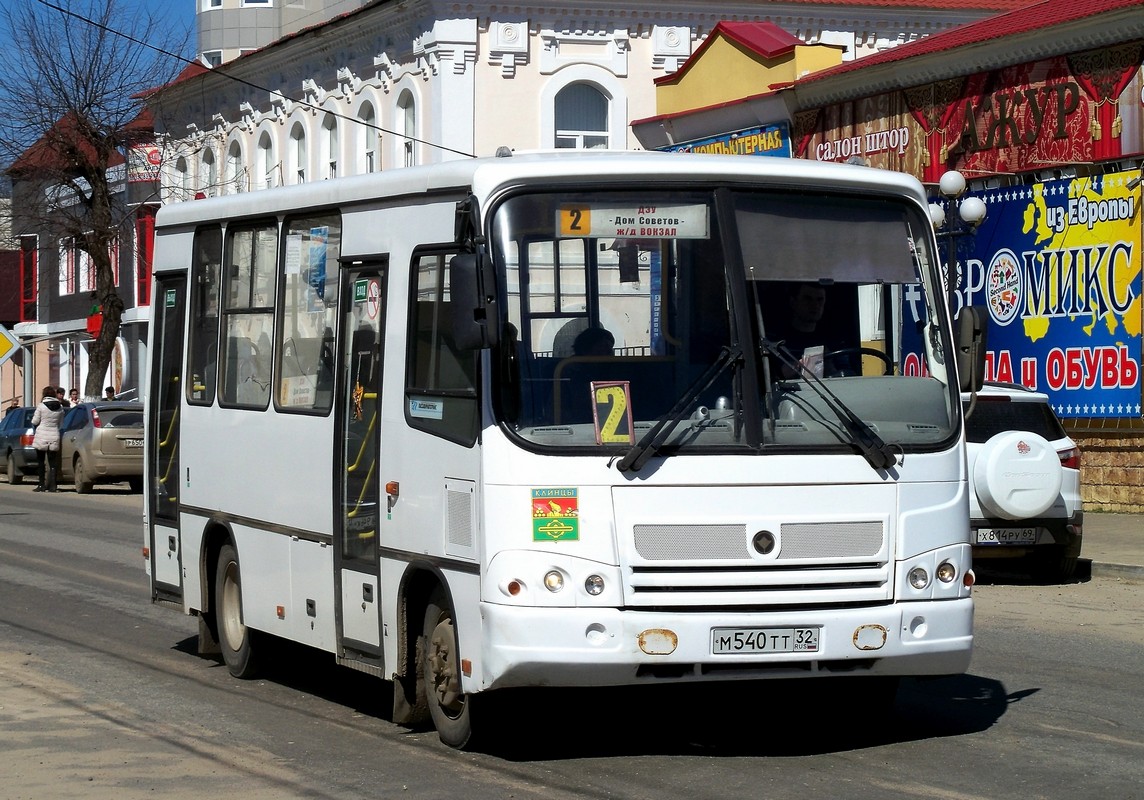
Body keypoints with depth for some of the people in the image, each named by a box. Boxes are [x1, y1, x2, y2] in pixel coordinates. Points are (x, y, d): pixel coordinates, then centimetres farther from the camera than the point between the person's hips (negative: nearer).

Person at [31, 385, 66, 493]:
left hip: (42, 436, -3)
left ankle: (42, 485, 5)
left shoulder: (41, 406, -9)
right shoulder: (60, 407, 3)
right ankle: (52, 485, -4)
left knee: (40, 461, 6)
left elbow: (35, 422, -5)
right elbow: (60, 422, 10)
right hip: (54, 437, 3)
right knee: (53, 462, 5)